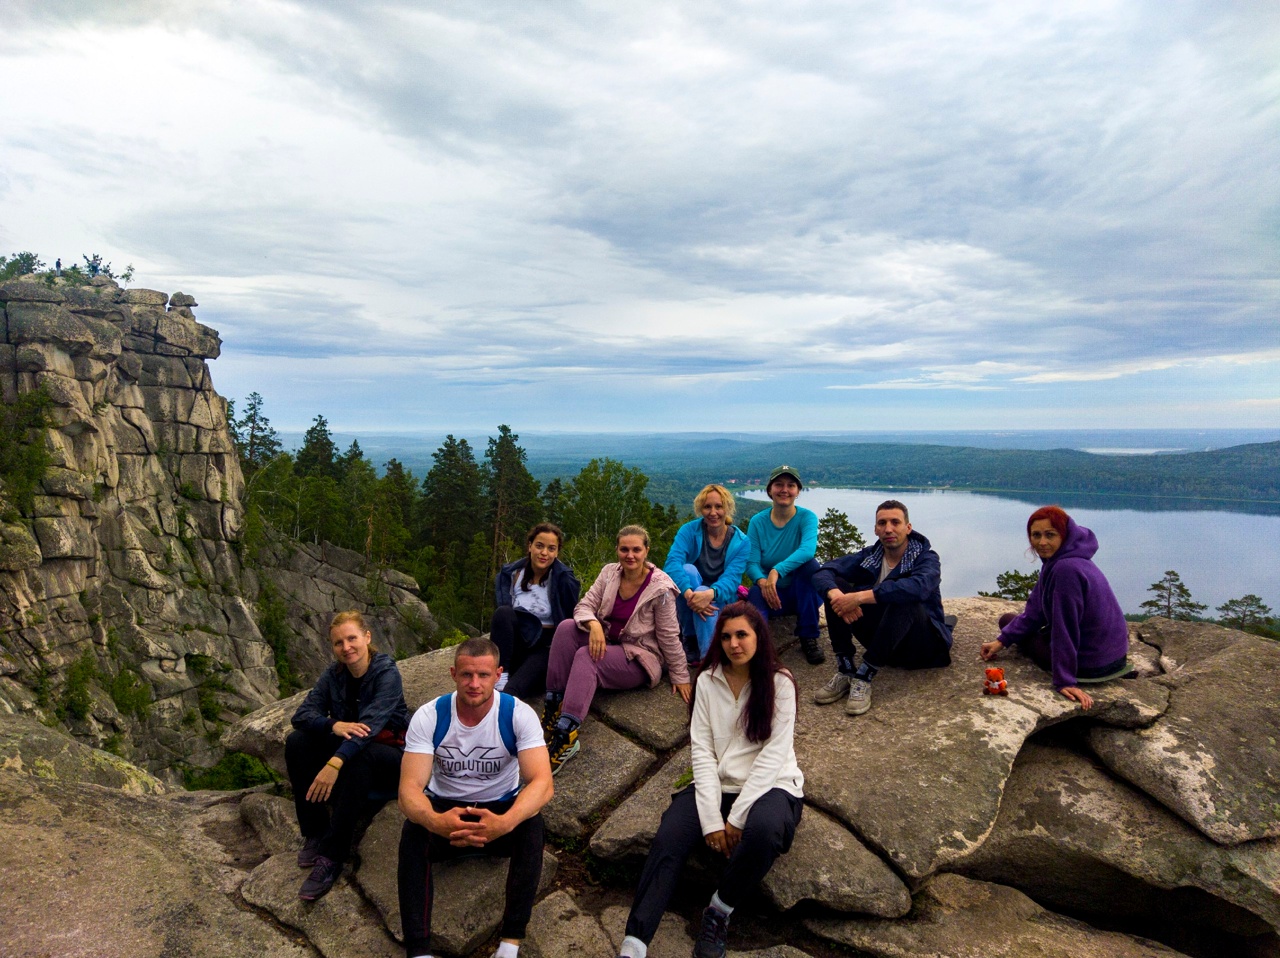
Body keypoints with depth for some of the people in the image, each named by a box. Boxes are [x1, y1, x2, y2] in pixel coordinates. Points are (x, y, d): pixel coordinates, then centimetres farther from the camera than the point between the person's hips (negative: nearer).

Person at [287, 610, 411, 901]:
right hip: (348, 747, 6)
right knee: (297, 741, -15)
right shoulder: (334, 675, -1)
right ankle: (315, 834, -7)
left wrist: (335, 763, -43)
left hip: (389, 754, -6)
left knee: (360, 758, -37)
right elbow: (302, 714, -10)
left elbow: (371, 723, -30)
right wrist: (333, 725, -32)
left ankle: (332, 857, -28)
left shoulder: (386, 672, -18)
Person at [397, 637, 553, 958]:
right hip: (444, 807, 1)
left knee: (532, 826, -32)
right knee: (413, 831, -31)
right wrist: (434, 821, -49)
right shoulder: (428, 717, -17)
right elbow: (410, 788, -25)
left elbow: (542, 783, -30)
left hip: (501, 808, 0)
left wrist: (504, 822, -50)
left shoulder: (519, 714, -20)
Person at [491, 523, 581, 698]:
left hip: (547, 646, -4)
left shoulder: (565, 579, -6)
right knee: (503, 612, -31)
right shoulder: (510, 574, 3)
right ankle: (500, 679, -32)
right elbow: (501, 617, 7)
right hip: (515, 643, 4)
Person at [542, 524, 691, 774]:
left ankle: (566, 737, -41)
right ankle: (553, 705, -23)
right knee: (566, 627, -23)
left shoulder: (660, 587, -15)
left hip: (640, 658, -5)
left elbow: (669, 636, -9)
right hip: (605, 643, 5)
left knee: (586, 657, -33)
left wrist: (680, 677, -4)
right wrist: (593, 624, -28)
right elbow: (584, 605, -5)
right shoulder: (609, 572, 0)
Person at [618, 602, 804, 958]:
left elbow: (773, 754, -11)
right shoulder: (708, 681, 3)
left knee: (763, 831, -36)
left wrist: (737, 816, -17)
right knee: (667, 839, -24)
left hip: (769, 785, -2)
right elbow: (702, 751, -3)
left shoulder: (780, 683, -5)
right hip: (717, 784, 3)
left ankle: (719, 911, -10)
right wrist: (711, 819, -14)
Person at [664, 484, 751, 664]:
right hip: (686, 599, 1)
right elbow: (672, 563, -26)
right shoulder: (689, 530, -10)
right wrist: (689, 593, -44)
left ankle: (708, 657, -24)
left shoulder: (741, 542, -8)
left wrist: (709, 594, -43)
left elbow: (732, 578, -20)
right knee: (688, 569, -30)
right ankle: (689, 637, -18)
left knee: (704, 594, -34)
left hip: (720, 601, 0)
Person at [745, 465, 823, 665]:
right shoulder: (757, 522, -2)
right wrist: (762, 581, -34)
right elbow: (751, 563, -10)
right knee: (755, 594, -34)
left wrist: (777, 571, -44)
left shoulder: (806, 517, -8)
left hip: (804, 594, 1)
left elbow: (808, 549, -29)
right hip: (772, 594, 0)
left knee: (808, 563, -31)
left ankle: (809, 638, -22)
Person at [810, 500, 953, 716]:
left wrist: (861, 597, -42)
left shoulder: (927, 558, -12)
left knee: (902, 595, -35)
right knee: (835, 586, -14)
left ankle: (864, 677, -33)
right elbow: (823, 572, -13)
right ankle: (846, 671, -20)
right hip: (883, 637, 4)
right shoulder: (869, 556, 0)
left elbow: (919, 587, -37)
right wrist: (835, 594, -37)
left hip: (920, 642, -4)